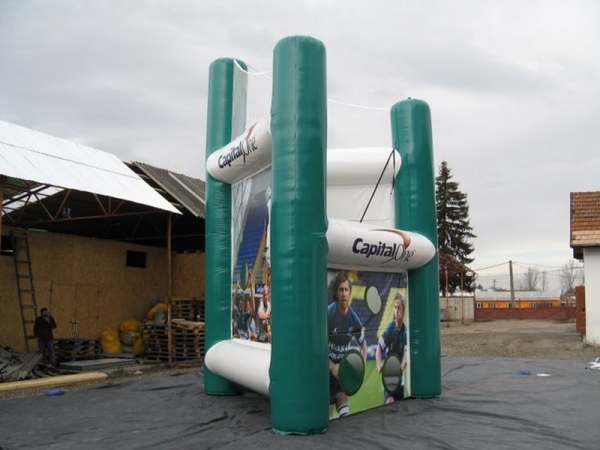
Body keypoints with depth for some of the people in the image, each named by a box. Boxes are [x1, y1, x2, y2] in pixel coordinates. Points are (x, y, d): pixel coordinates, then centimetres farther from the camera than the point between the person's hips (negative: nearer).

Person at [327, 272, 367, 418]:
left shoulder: (353, 317, -5)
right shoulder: (328, 313, -19)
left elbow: (363, 344, 11)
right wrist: (332, 367, -23)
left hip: (343, 370, 4)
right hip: (327, 369, -4)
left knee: (345, 414, -1)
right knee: (326, 415, -2)